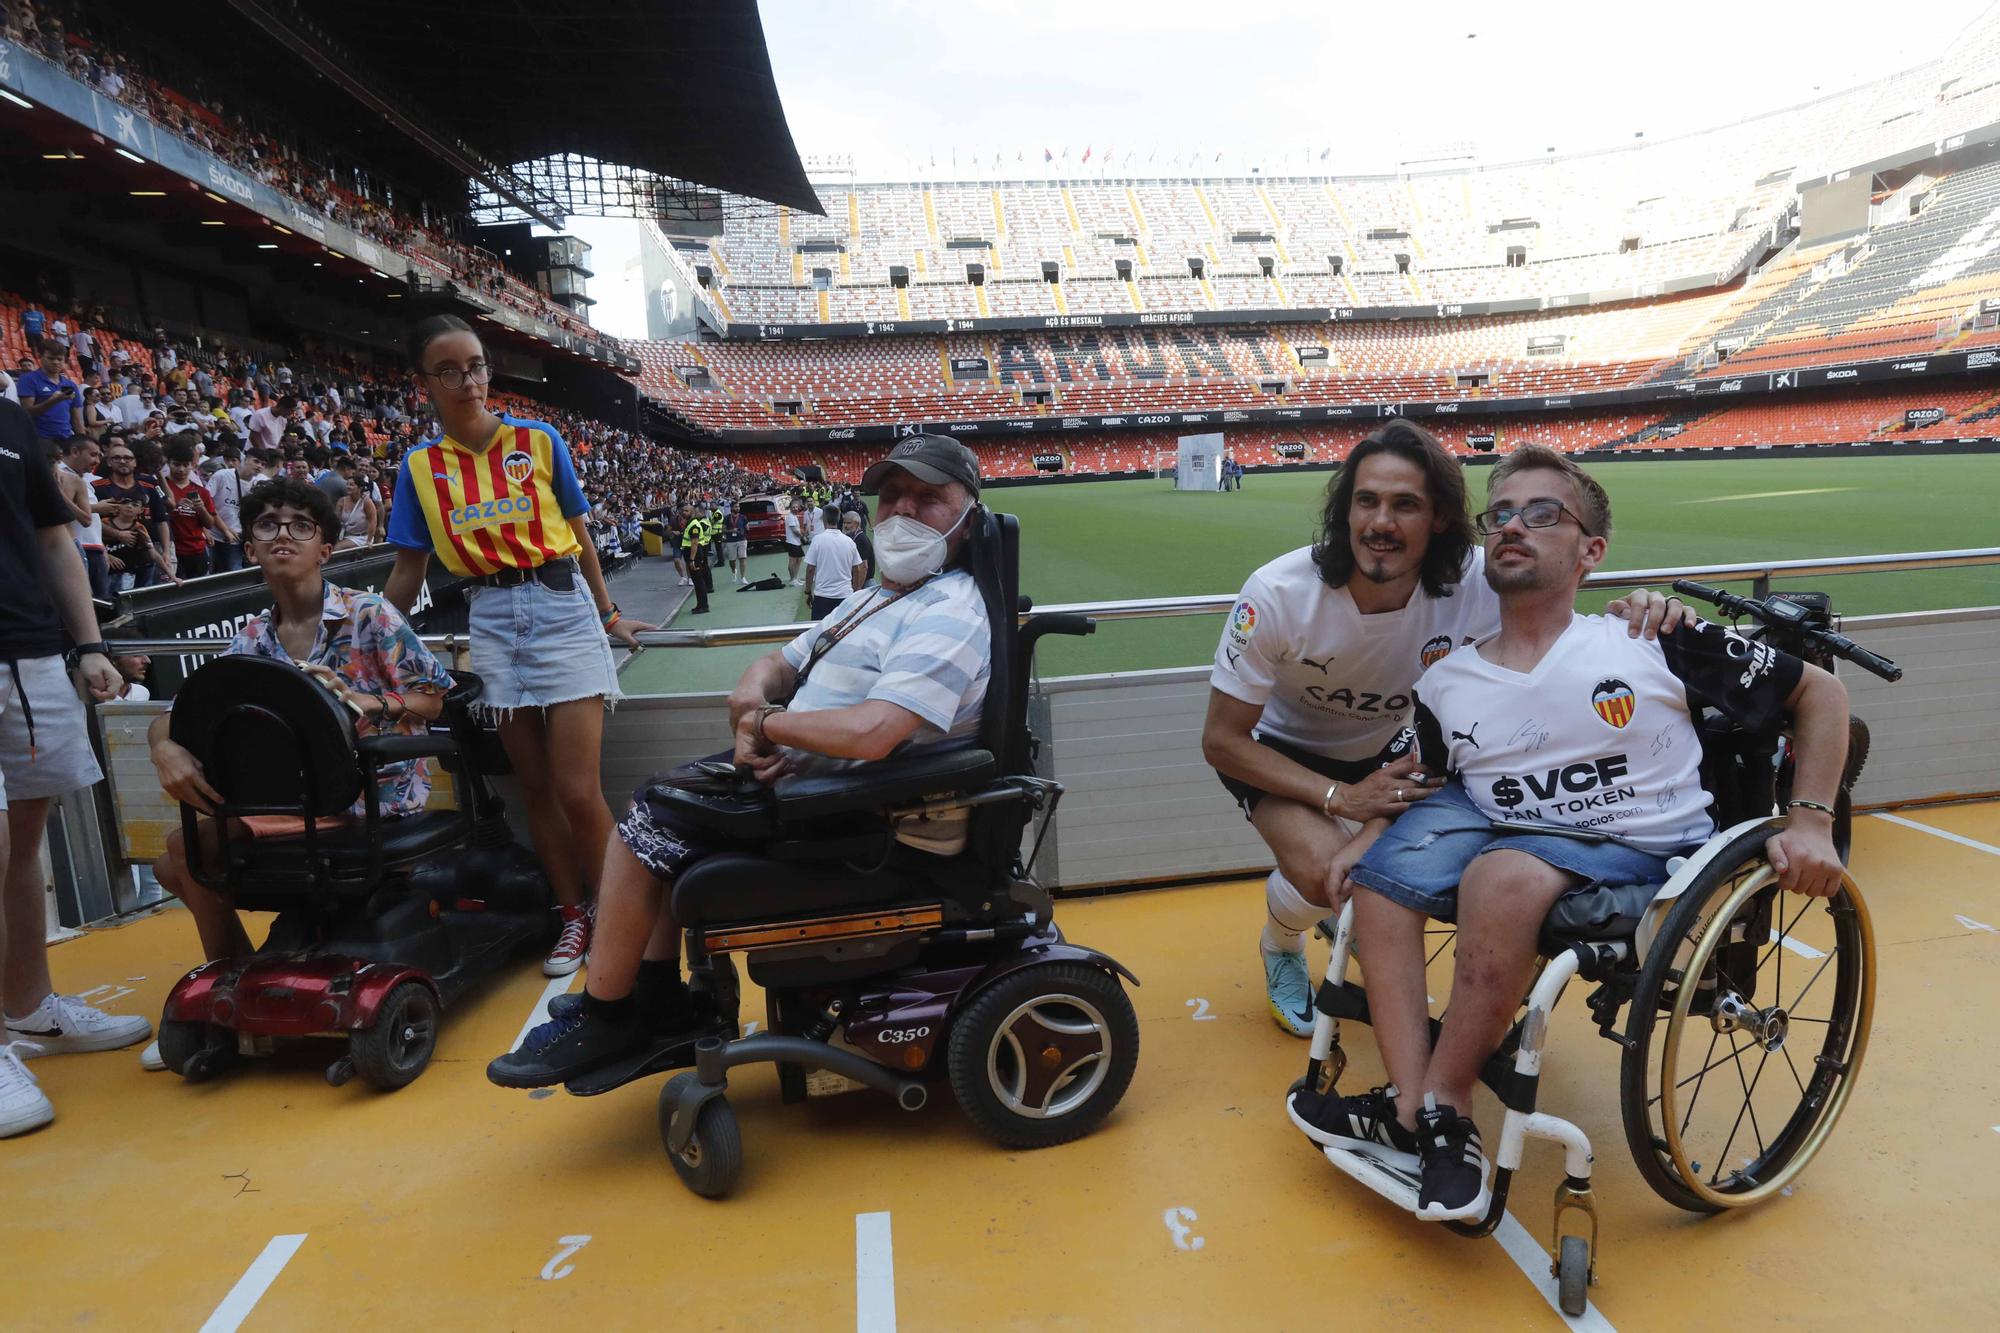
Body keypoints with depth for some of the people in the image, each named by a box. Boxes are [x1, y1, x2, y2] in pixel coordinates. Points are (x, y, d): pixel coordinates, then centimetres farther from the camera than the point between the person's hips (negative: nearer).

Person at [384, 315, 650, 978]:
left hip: (562, 607, -3)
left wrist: (609, 616, 10)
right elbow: (410, 568, 11)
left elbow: (579, 535, 7)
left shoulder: (540, 440, 0)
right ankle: (574, 916, 22)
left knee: (577, 792, -8)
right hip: (493, 621, 3)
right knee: (536, 790, 8)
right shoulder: (421, 464, 6)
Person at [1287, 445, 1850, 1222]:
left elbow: (1818, 692, 4)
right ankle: (1425, 1115, -21)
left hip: (1652, 863, -4)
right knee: (1386, 866, -21)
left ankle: (1434, 1108, -16)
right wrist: (1366, 837, -1)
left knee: (1503, 872, -34)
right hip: (1512, 841, 5)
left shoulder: (1652, 642, -5)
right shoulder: (1445, 687, 4)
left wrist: (1810, 821, -5)